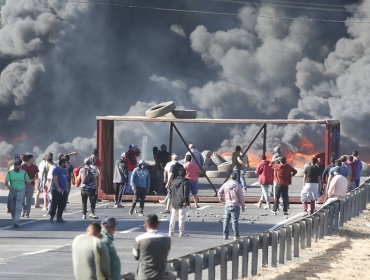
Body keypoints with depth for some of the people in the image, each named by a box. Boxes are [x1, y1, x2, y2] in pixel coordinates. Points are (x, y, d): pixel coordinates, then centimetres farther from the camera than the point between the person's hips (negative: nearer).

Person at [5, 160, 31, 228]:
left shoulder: (24, 173, 1)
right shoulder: (10, 173, 1)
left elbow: (28, 182, 10)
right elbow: (6, 181, -8)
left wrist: (27, 192, 10)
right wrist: (7, 185, -31)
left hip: (21, 191, -3)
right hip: (12, 191, 3)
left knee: (18, 207, -16)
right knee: (12, 208, 8)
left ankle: (16, 221, -24)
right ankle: (14, 219, 25)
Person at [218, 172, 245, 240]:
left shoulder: (225, 184, 2)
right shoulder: (238, 186, -9)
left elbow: (219, 192, 9)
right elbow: (241, 197, -6)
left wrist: (222, 200, 20)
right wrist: (243, 206, 4)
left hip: (227, 205, 4)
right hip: (235, 206, -3)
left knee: (226, 220, 10)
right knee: (235, 220, -1)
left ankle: (225, 235, 11)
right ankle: (236, 235, 1)